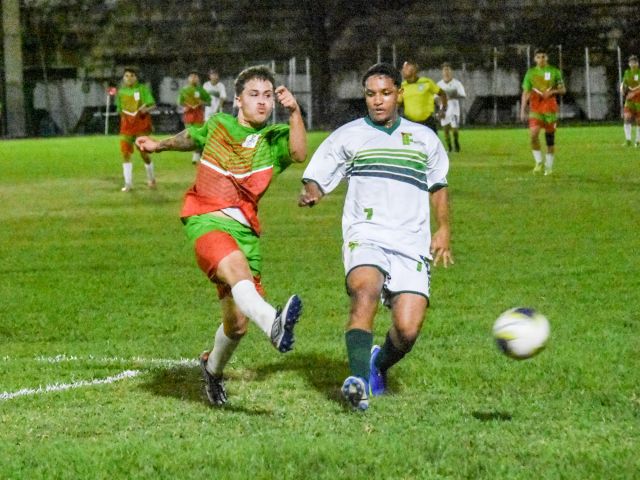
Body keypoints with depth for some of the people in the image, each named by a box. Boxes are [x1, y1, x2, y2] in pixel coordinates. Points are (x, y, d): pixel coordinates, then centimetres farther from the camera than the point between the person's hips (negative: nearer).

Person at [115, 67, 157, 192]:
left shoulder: (142, 89, -5)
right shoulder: (121, 92, 5)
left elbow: (152, 104, -11)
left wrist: (146, 108, -29)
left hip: (141, 126, -3)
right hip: (126, 126, 3)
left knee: (144, 153, 0)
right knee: (125, 153, -6)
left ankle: (151, 179, 23)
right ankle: (128, 183, -1)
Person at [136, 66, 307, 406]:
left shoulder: (274, 138, 5)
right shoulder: (217, 125, 12)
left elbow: (299, 154, -19)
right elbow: (190, 138, 36)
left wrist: (294, 113, -30)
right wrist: (159, 145, 40)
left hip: (245, 228, 2)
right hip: (206, 221, -2)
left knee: (237, 324, 4)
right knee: (237, 268, -35)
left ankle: (213, 368, 36)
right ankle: (274, 325, -63)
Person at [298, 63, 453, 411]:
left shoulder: (424, 138, 18)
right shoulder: (348, 136, 11)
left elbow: (438, 185, 30)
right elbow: (316, 179, 9)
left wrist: (443, 229, 16)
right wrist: (310, 194, -15)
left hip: (412, 245, 2)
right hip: (366, 238, -2)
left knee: (408, 330, -11)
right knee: (364, 292, -34)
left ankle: (379, 365, 23)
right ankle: (359, 382, -43)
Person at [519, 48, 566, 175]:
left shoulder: (554, 72, 3)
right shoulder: (531, 73, 5)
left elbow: (563, 90, 7)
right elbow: (525, 92, 5)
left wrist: (553, 91, -14)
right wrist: (522, 111, -3)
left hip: (550, 107, 0)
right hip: (535, 107, 0)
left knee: (550, 136, 2)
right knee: (533, 134, -20)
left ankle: (549, 166, 14)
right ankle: (538, 162, -5)